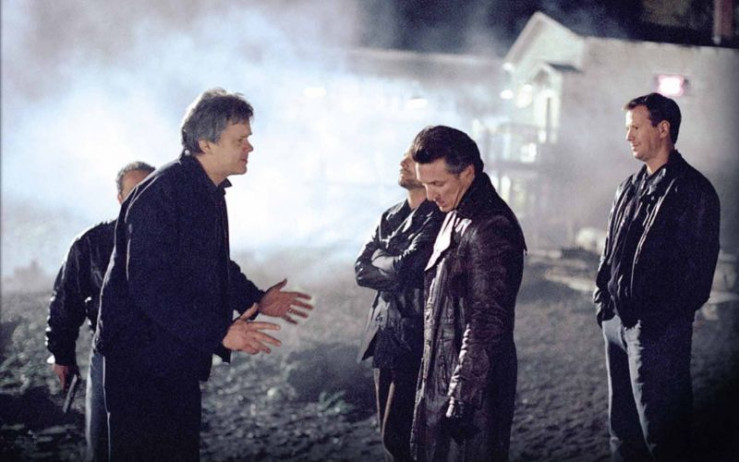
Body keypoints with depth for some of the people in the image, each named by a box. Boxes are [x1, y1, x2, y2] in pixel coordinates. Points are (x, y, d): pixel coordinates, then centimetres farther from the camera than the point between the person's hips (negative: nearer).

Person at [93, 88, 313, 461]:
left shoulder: (209, 192, 10)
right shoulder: (159, 195, -22)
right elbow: (149, 284, -29)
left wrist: (255, 298, 14)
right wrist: (219, 332, -31)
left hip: (179, 355, 10)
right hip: (141, 356, -10)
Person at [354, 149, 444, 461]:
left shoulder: (439, 219, -14)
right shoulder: (391, 217, 12)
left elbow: (406, 268, -21)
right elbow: (361, 271, 5)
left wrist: (378, 258, -2)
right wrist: (395, 269, -10)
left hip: (416, 345, -8)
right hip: (385, 340, 8)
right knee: (392, 436, 14)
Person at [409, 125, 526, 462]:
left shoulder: (488, 230, -19)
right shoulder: (458, 219, 11)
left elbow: (486, 324, -22)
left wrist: (462, 400, -22)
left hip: (473, 387, -9)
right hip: (442, 383, 9)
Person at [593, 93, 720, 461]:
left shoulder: (693, 191, -9)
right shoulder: (630, 188, 14)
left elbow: (698, 265, -13)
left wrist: (664, 317, -16)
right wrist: (604, 299, 7)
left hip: (659, 332, -8)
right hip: (617, 321, 8)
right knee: (622, 429, 16)